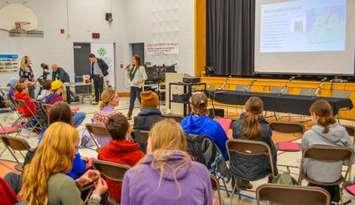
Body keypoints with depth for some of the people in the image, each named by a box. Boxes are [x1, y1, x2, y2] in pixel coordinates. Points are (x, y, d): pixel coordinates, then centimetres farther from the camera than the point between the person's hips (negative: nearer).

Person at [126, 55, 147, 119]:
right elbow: (129, 77, 16)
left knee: (141, 100, 1)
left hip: (138, 87, -6)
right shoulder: (132, 67, 10)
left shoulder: (141, 68, -10)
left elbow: (145, 77, -14)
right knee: (131, 101, 8)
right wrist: (128, 71, 0)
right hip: (132, 86, 7)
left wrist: (139, 81, -24)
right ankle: (129, 115, 11)